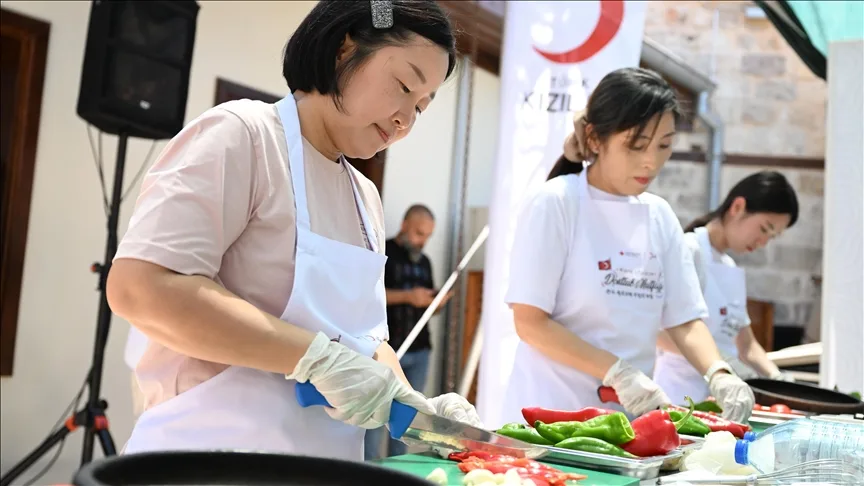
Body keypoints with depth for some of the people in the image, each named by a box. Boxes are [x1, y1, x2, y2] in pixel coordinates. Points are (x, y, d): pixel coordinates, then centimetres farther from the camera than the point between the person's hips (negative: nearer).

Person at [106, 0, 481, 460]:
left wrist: (412, 404, -3)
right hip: (213, 457, -7)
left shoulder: (365, 196, 11)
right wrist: (320, 356, -24)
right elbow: (140, 287, -22)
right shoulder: (241, 133, -11)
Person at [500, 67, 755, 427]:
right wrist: (618, 372, -20)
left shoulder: (660, 216, 6)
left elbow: (685, 319, 5)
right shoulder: (555, 203, -10)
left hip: (631, 413, 5)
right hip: (551, 411, -5)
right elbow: (530, 322, -14)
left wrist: (719, 374, -13)